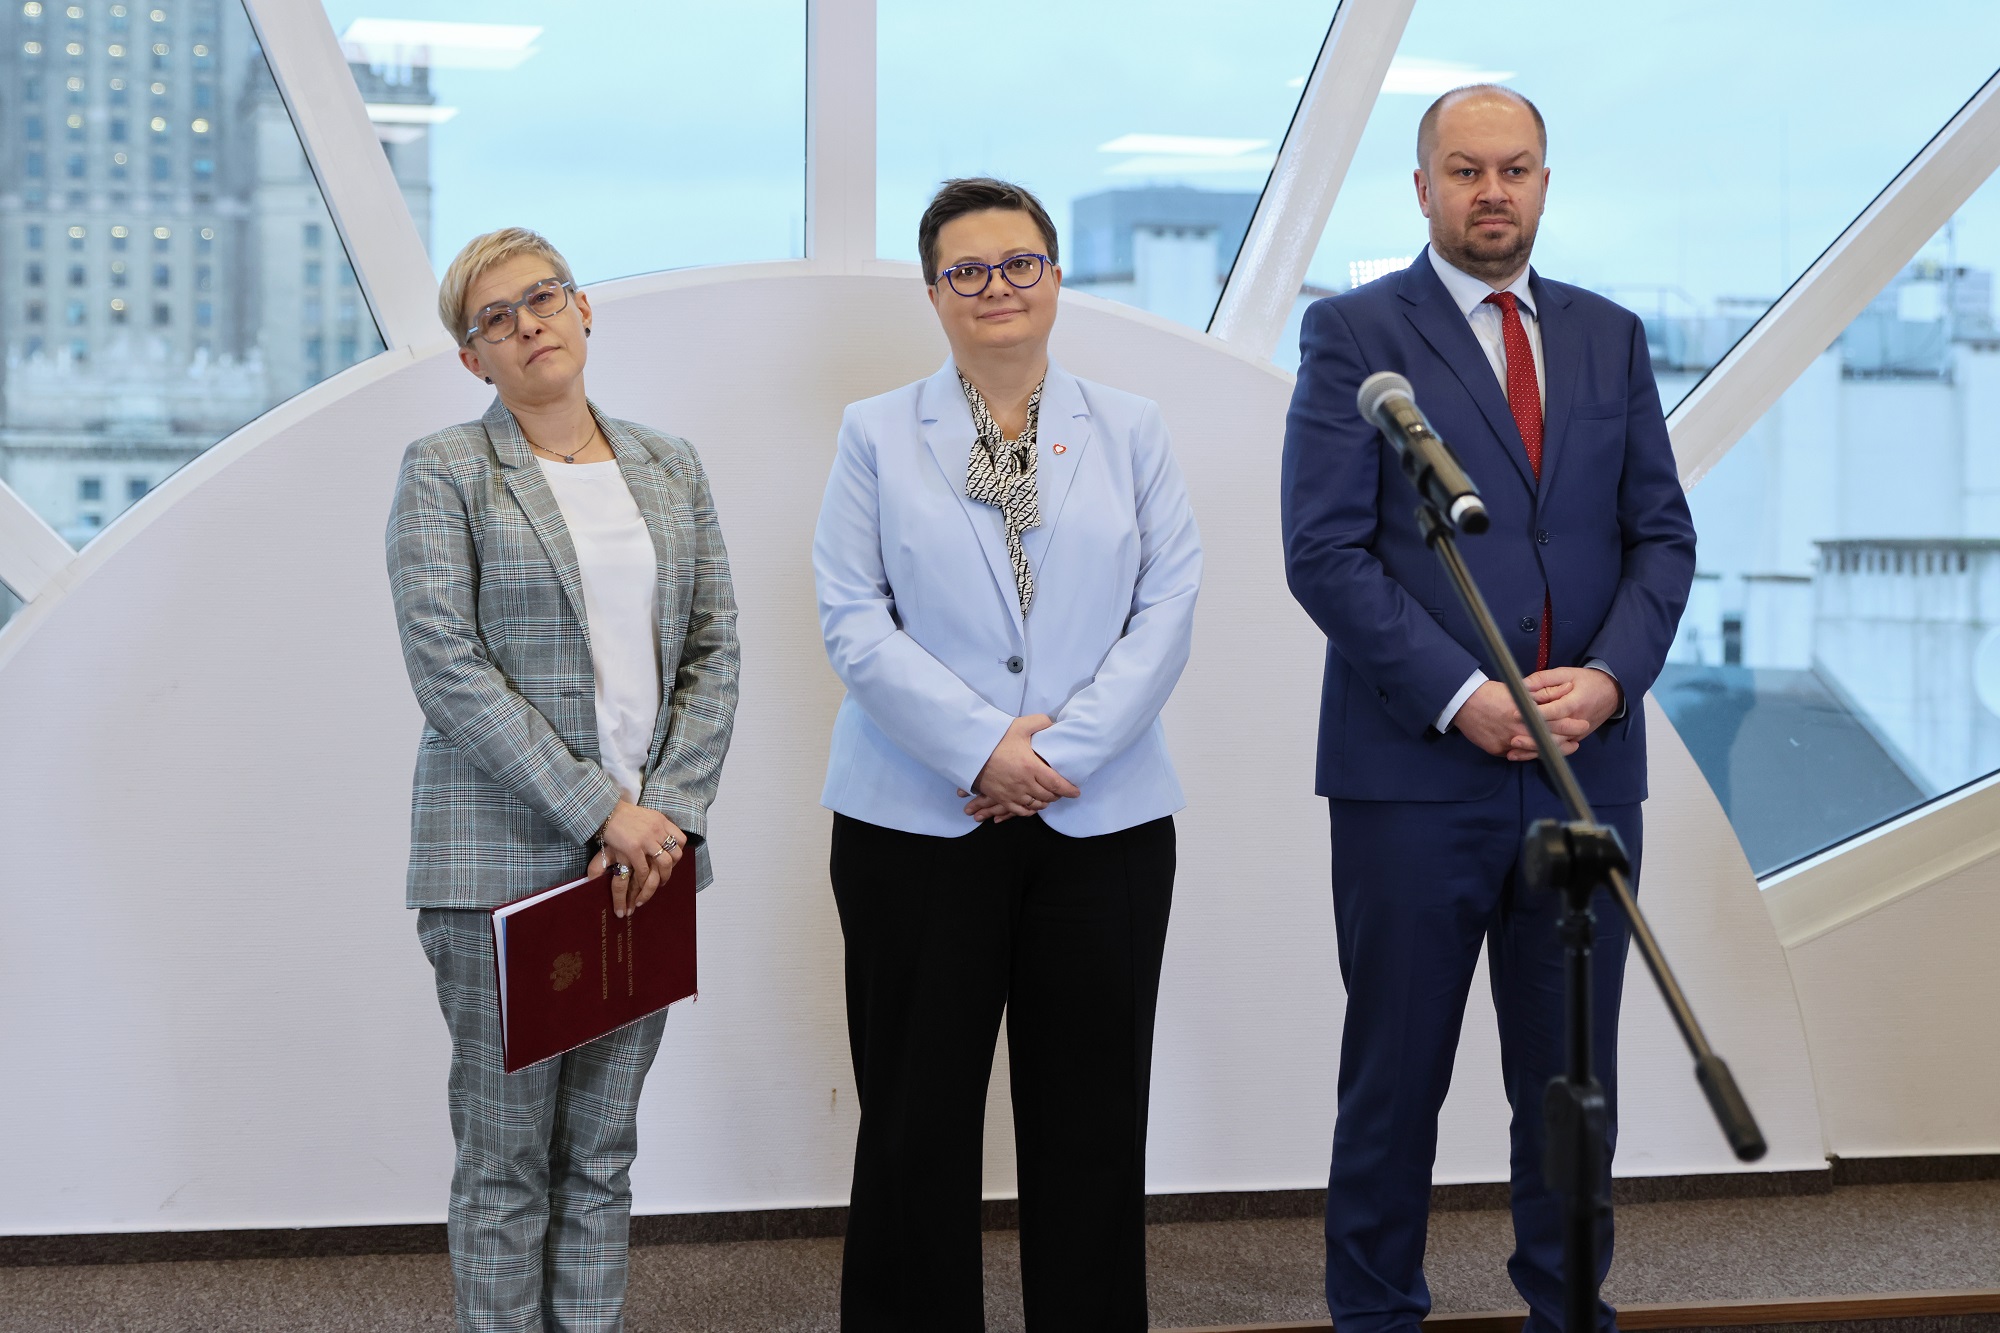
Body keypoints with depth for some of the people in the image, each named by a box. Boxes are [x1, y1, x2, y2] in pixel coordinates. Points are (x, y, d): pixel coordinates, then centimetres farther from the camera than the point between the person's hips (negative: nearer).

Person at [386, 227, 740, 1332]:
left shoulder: (671, 469, 12)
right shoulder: (445, 473, -2)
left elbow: (713, 651, 8)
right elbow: (447, 665, -11)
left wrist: (670, 812, -7)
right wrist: (599, 813, -14)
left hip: (646, 849, 4)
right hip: (504, 856, -4)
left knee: (602, 1152, 10)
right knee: (506, 1157, 2)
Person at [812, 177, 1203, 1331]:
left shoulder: (1130, 431, 10)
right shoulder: (878, 436, 6)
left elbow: (1169, 605, 0)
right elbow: (854, 621, -3)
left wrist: (1066, 744, -12)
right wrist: (982, 746, -14)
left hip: (1103, 818, 1)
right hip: (919, 823, -1)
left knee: (1092, 1115, 6)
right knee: (918, 1116, 3)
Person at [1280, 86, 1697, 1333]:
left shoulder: (1610, 337, 13)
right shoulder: (1354, 332, -1)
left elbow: (1661, 536, 9)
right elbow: (1326, 550, -9)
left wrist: (1608, 677, -8)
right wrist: (1459, 698, -16)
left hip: (1586, 764, 4)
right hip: (1415, 768, -4)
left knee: (1573, 1077, 10)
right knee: (1396, 1076, 6)